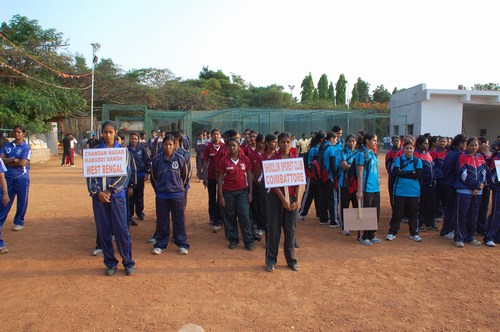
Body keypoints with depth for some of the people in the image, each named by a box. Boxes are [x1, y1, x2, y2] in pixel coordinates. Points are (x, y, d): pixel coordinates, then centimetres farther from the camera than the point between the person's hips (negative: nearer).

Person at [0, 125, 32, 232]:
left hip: (21, 177, -4)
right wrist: (14, 160, -10)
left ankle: (19, 222, 18)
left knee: (22, 201, 4)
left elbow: (23, 163, -15)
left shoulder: (26, 147, -4)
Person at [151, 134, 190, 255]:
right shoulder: (157, 160, -1)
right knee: (162, 221, 10)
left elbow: (185, 176, 7)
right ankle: (160, 244, 23)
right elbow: (153, 176, 12)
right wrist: (160, 187, 13)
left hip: (177, 195, -1)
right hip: (161, 195, 1)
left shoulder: (180, 159, -4)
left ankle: (182, 245, 17)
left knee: (179, 220, 6)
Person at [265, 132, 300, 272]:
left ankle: (291, 259, 22)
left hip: (292, 198, 2)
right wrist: (283, 198, -15)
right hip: (276, 197, -2)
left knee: (291, 229, 8)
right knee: (273, 229, 3)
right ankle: (271, 260, 15)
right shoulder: (273, 159, -2)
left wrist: (296, 200, -6)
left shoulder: (296, 159, 5)